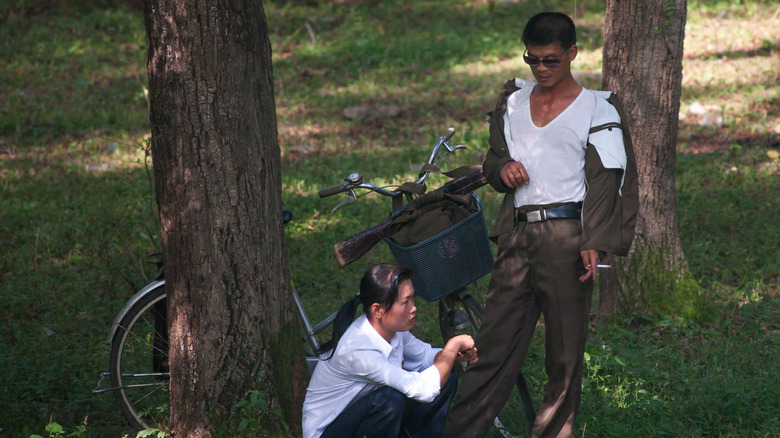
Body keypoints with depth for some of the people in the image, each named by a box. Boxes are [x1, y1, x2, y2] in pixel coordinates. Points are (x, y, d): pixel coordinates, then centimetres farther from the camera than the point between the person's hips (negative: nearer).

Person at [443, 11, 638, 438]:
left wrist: (593, 243, -13)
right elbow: (493, 160, 23)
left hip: (566, 236, -3)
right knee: (494, 343, 0)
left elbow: (603, 180, -3)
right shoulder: (514, 101, 16)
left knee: (565, 351, 0)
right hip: (517, 234, 3)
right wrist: (502, 169, -3)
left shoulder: (598, 109, 3)